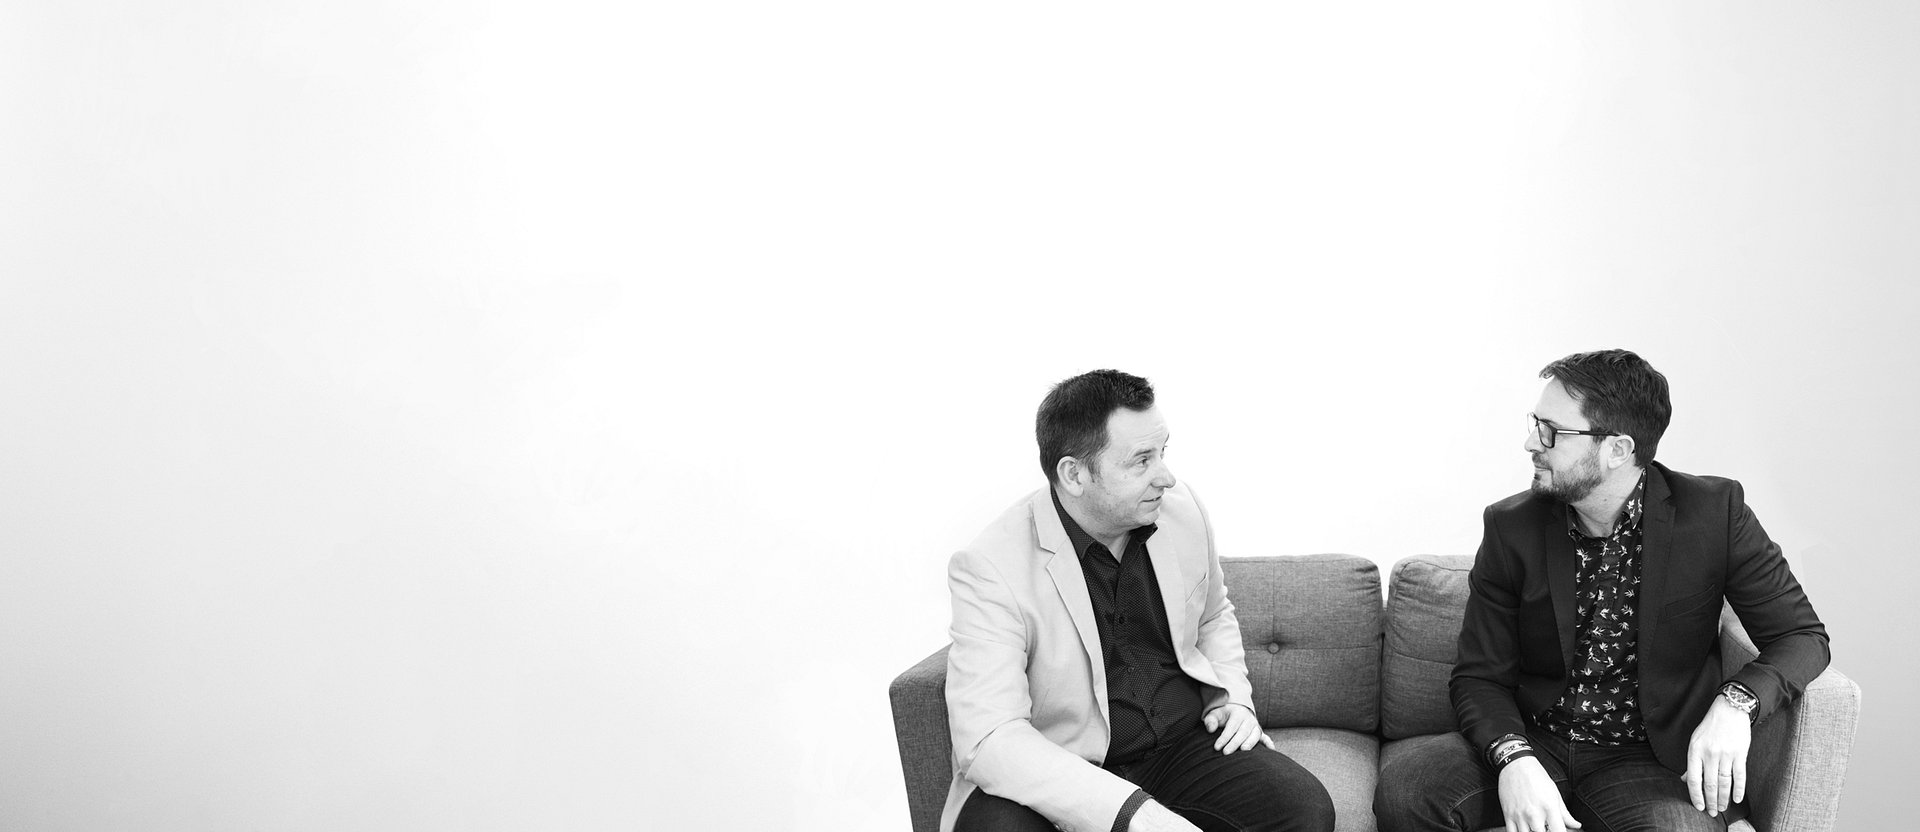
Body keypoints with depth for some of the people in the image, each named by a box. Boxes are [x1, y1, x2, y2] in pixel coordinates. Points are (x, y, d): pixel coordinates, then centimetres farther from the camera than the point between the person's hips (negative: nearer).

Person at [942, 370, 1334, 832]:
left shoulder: (1181, 511, 0)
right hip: (1061, 771, -4)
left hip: (1183, 742, 4)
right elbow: (988, 736, -27)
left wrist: (1234, 698, 4)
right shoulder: (990, 569, -19)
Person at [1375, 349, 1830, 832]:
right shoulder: (1511, 526, -1)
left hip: (1647, 757, -2)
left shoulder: (1715, 513, -6)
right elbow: (1479, 675, -1)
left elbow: (1802, 635, -1)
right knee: (1401, 793, -24)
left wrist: (1735, 703, -23)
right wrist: (1513, 758, -23)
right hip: (1532, 741, 2)